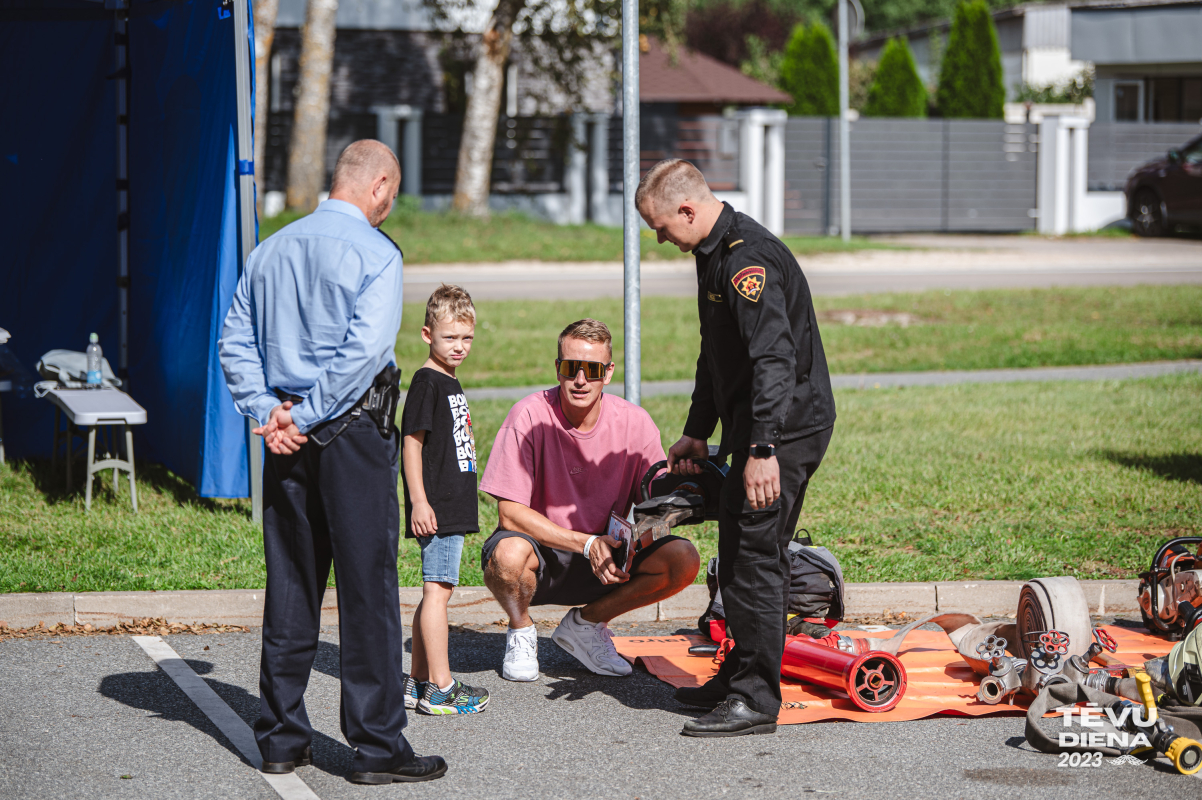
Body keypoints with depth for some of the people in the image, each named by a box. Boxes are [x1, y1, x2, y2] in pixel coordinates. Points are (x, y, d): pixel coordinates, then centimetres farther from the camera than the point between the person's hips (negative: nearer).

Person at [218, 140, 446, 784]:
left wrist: (269, 411, 0)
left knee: (289, 583, 12)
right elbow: (365, 349, -19)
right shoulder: (375, 253, -8)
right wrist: (305, 416, -14)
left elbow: (235, 342, 9)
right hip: (352, 437, -6)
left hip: (288, 439, 6)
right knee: (368, 586, -2)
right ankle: (377, 746, 1)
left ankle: (281, 737, 15)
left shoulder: (271, 250, 11)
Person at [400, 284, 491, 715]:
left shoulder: (449, 383, 17)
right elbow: (412, 442, -16)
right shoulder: (426, 381, -12)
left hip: (453, 506, 10)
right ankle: (440, 688, -8)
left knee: (436, 593, 13)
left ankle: (418, 682, 19)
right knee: (437, 591, -8)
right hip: (436, 509, -10)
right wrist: (418, 501, -20)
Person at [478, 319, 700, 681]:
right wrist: (587, 544, -26)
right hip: (540, 548, -3)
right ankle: (521, 630, 0)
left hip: (605, 556, 3)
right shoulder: (529, 416, -16)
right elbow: (510, 512, -18)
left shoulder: (634, 423, -8)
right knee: (509, 554, -38)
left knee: (683, 559, -21)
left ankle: (587, 622, 4)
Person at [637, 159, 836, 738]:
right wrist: (697, 433, 29)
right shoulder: (714, 252, 14)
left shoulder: (749, 257, -20)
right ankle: (740, 675, 25)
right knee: (739, 554, 15)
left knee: (755, 555, -9)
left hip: (785, 426, -10)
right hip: (756, 427, 10)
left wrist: (762, 450, -32)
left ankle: (756, 700, -6)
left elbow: (775, 358, -28)